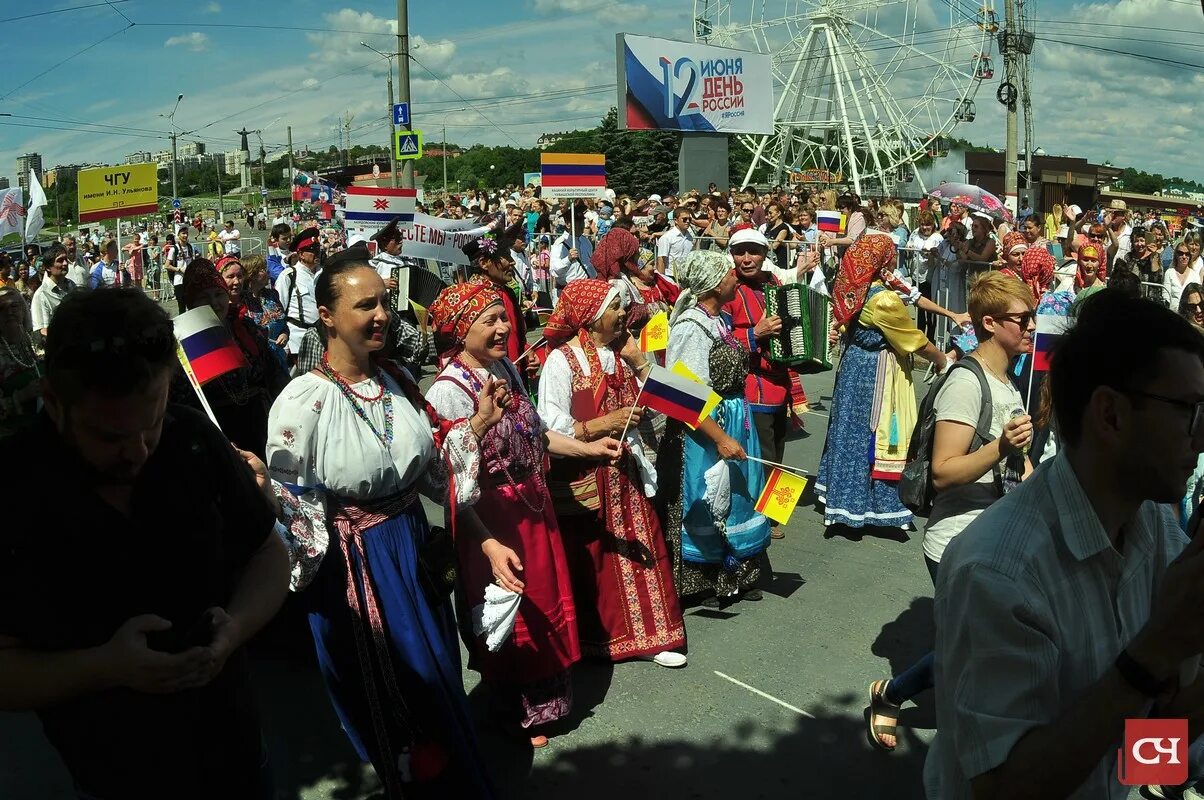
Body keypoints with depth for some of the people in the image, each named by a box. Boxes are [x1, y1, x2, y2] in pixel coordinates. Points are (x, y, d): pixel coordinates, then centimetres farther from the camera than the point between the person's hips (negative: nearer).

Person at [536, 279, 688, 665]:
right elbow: (551, 428, -19)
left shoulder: (619, 354, 10)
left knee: (640, 553, 8)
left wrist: (639, 362, -2)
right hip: (582, 481, -6)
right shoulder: (562, 360, -12)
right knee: (589, 564, 5)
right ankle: (590, 639, 23)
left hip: (624, 473, 6)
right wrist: (604, 423, -22)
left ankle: (646, 635, 21)